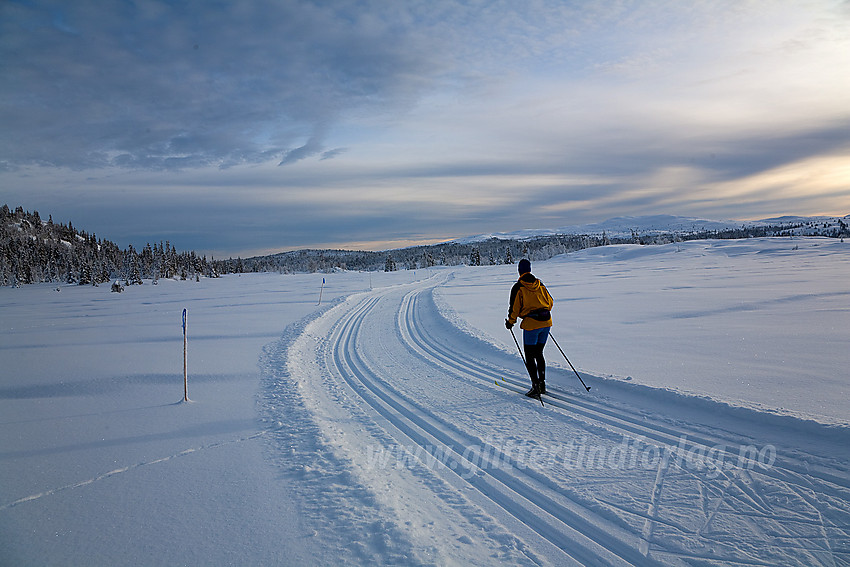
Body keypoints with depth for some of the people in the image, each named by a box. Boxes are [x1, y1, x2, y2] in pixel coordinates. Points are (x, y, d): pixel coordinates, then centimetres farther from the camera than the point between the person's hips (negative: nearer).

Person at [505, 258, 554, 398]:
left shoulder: (518, 287, -8)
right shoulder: (540, 284, 9)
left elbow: (514, 308, -8)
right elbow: (550, 302, 15)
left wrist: (510, 322, 8)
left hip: (531, 324, -6)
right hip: (546, 322, 6)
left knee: (529, 357, 3)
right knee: (539, 354, 19)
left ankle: (536, 387, -3)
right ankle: (542, 383, 20)